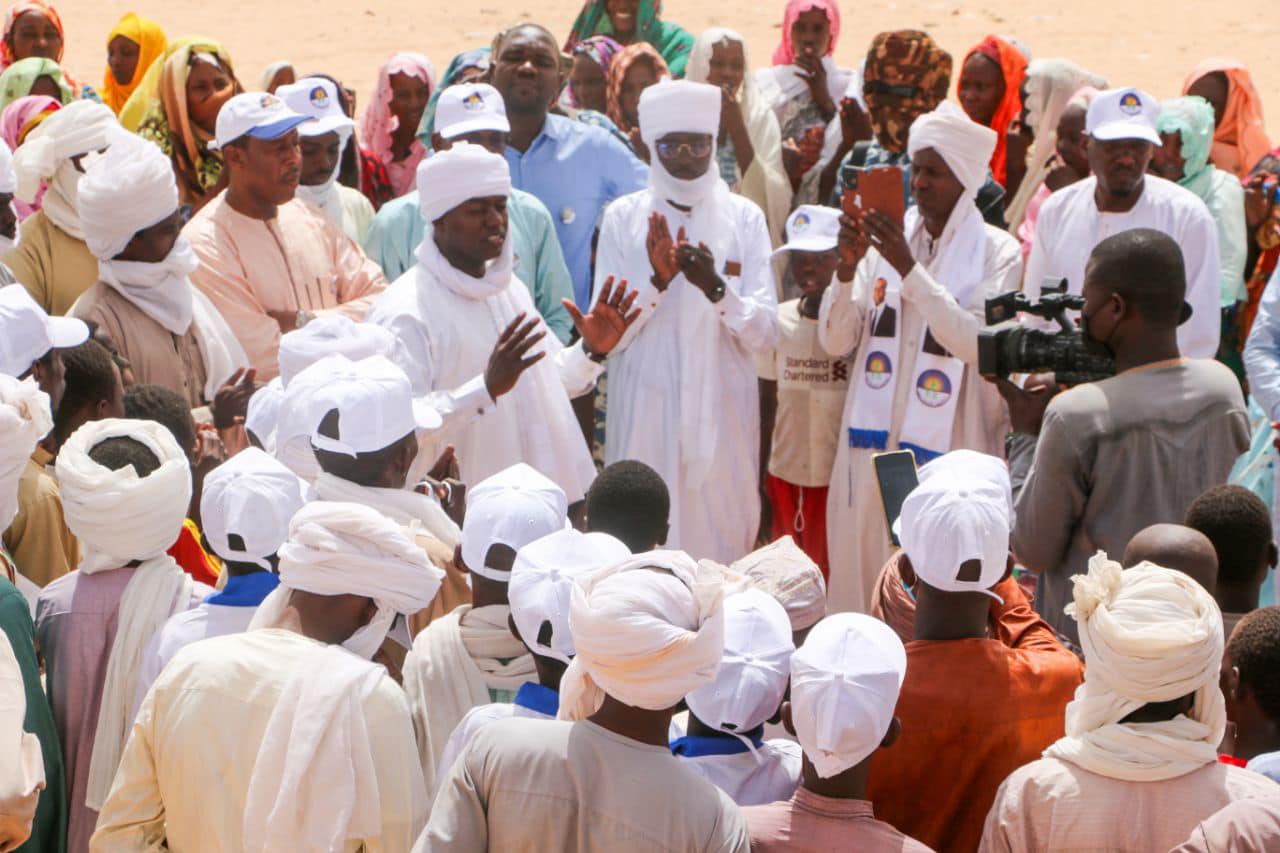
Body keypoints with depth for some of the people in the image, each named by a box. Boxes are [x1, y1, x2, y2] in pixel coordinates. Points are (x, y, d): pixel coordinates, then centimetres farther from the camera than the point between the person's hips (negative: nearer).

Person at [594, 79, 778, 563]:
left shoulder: (744, 218, 5)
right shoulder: (624, 217, 3)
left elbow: (765, 335, -2)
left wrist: (716, 287, -19)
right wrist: (657, 281, -18)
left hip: (722, 415, 1)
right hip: (646, 415, -1)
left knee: (723, 546, 3)